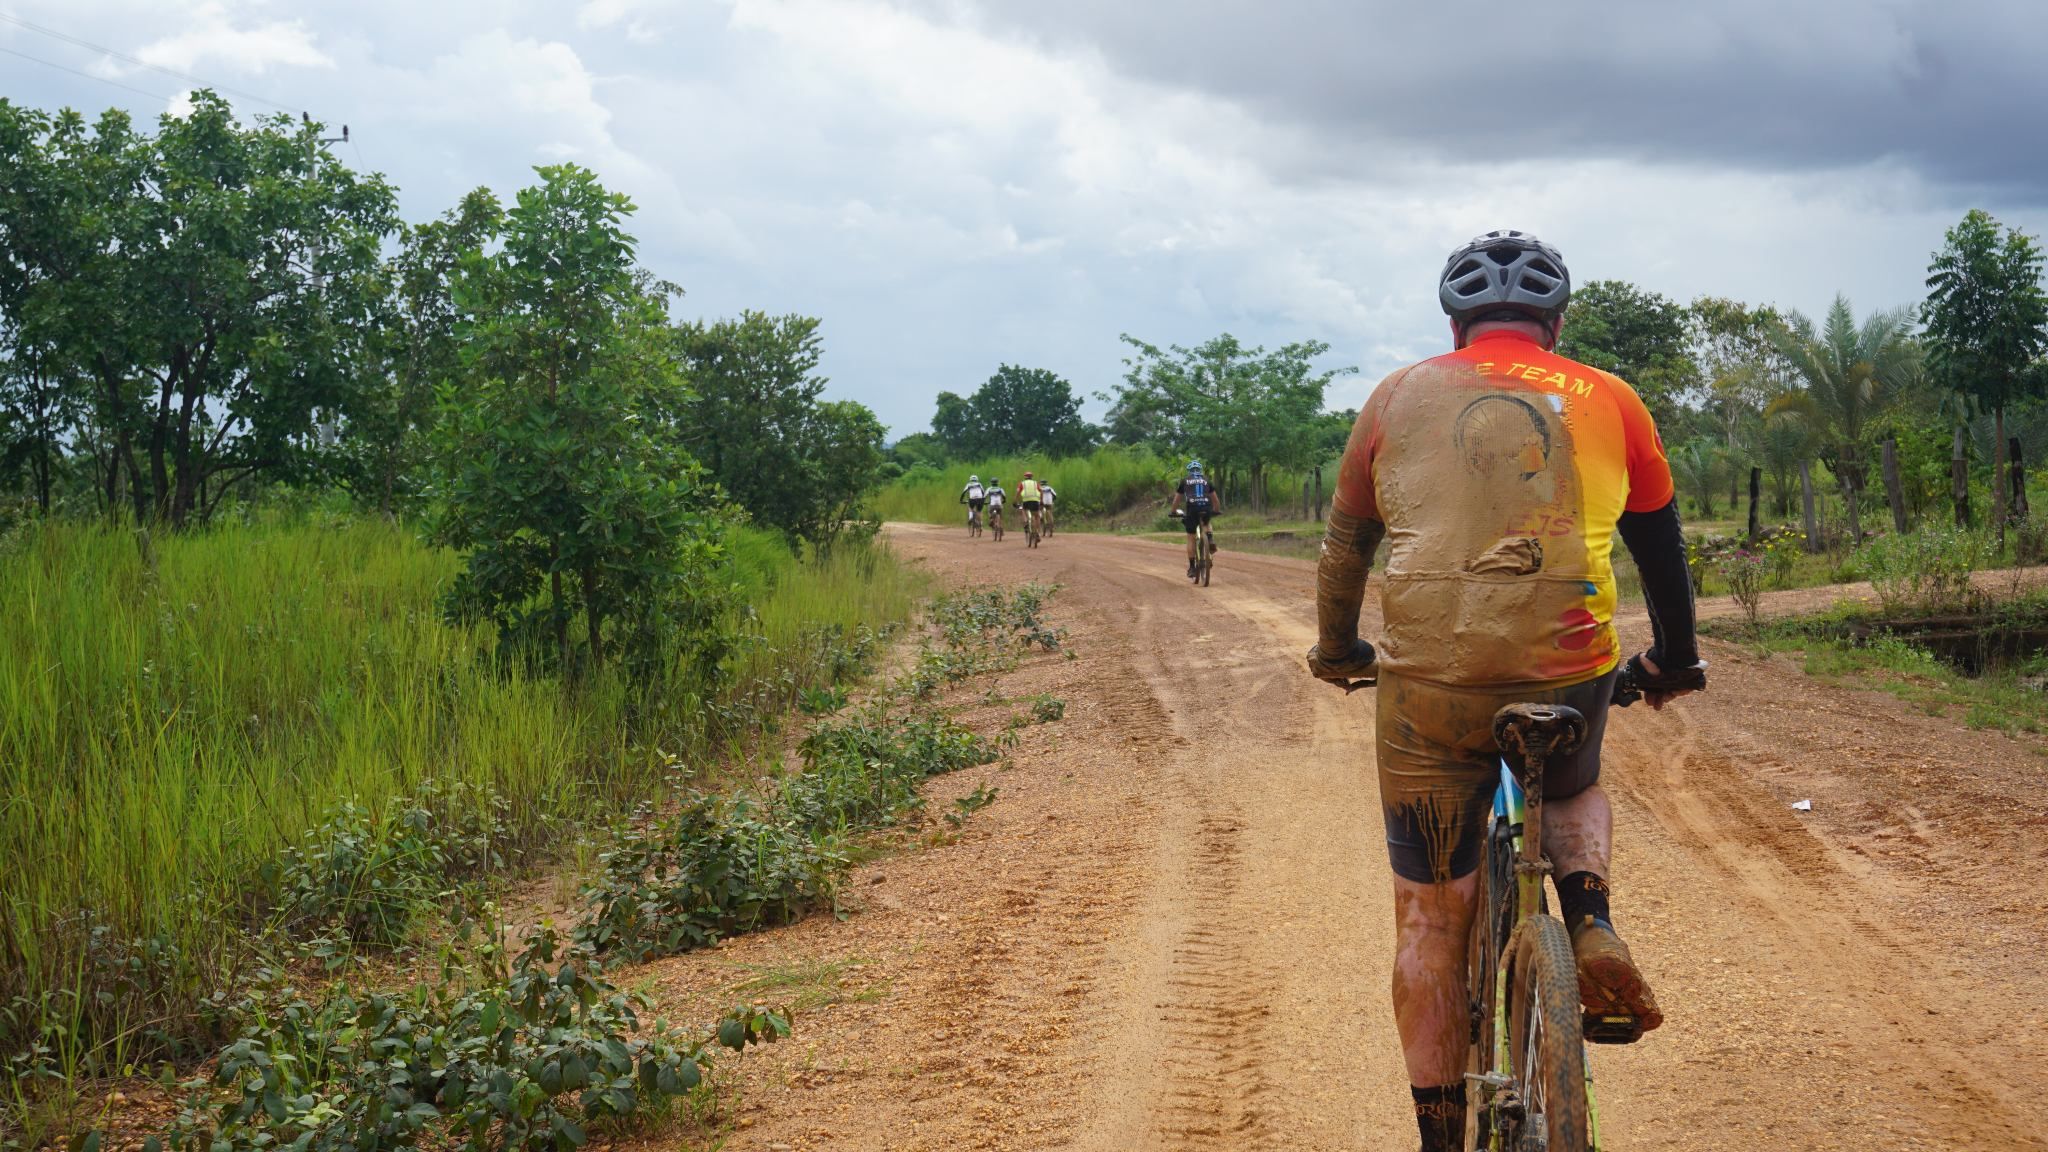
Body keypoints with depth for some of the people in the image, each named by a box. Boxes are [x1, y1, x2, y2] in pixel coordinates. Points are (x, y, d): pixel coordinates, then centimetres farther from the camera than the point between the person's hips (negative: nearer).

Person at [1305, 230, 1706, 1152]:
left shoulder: (1400, 398, 12)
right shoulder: (1606, 402, 12)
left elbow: (1344, 547, 21)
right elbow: (1661, 547, 24)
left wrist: (1338, 651, 38)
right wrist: (1673, 663, 39)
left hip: (1428, 686, -1)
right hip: (1569, 677, 1)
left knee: (1429, 918, 12)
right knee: (1574, 791, 34)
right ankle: (1591, 925, 6)